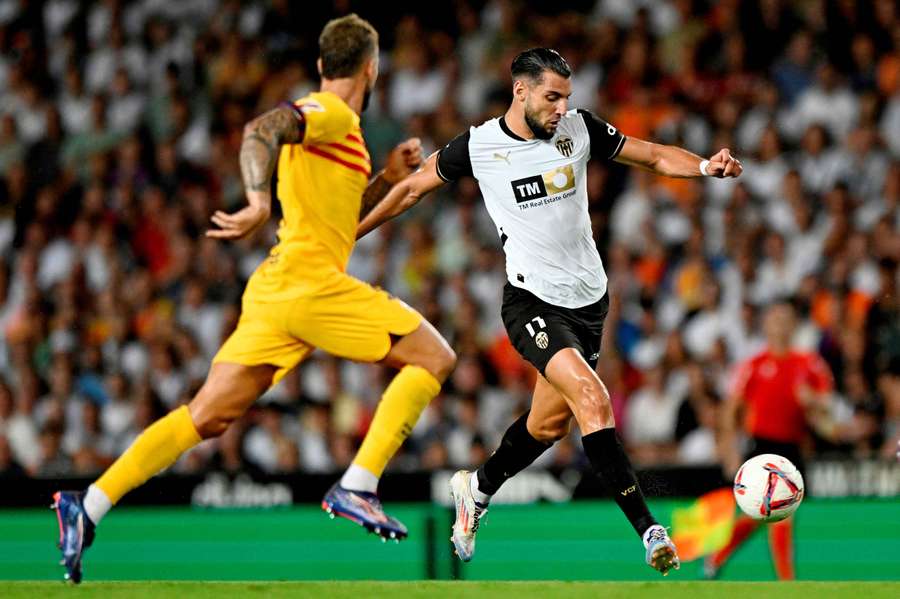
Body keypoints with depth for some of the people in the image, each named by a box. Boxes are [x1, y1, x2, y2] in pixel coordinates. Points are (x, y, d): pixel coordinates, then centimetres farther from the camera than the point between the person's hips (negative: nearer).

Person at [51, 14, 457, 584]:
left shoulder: (333, 125, 24)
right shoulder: (332, 115, -5)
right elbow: (260, 130, -24)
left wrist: (388, 178, 22)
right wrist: (259, 202, -38)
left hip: (275, 290, 9)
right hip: (311, 282, -9)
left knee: (207, 417, 7)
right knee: (434, 356, -3)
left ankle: (89, 504, 0)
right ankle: (356, 488, -10)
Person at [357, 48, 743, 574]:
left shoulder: (579, 129, 0)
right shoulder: (477, 146, -7)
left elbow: (655, 156, 5)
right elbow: (412, 189, 8)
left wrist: (705, 167, -15)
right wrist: (347, 235, 13)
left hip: (589, 299, 5)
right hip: (533, 302, -5)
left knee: (550, 424, 15)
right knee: (593, 399, -25)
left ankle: (477, 490, 42)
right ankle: (648, 529, -25)